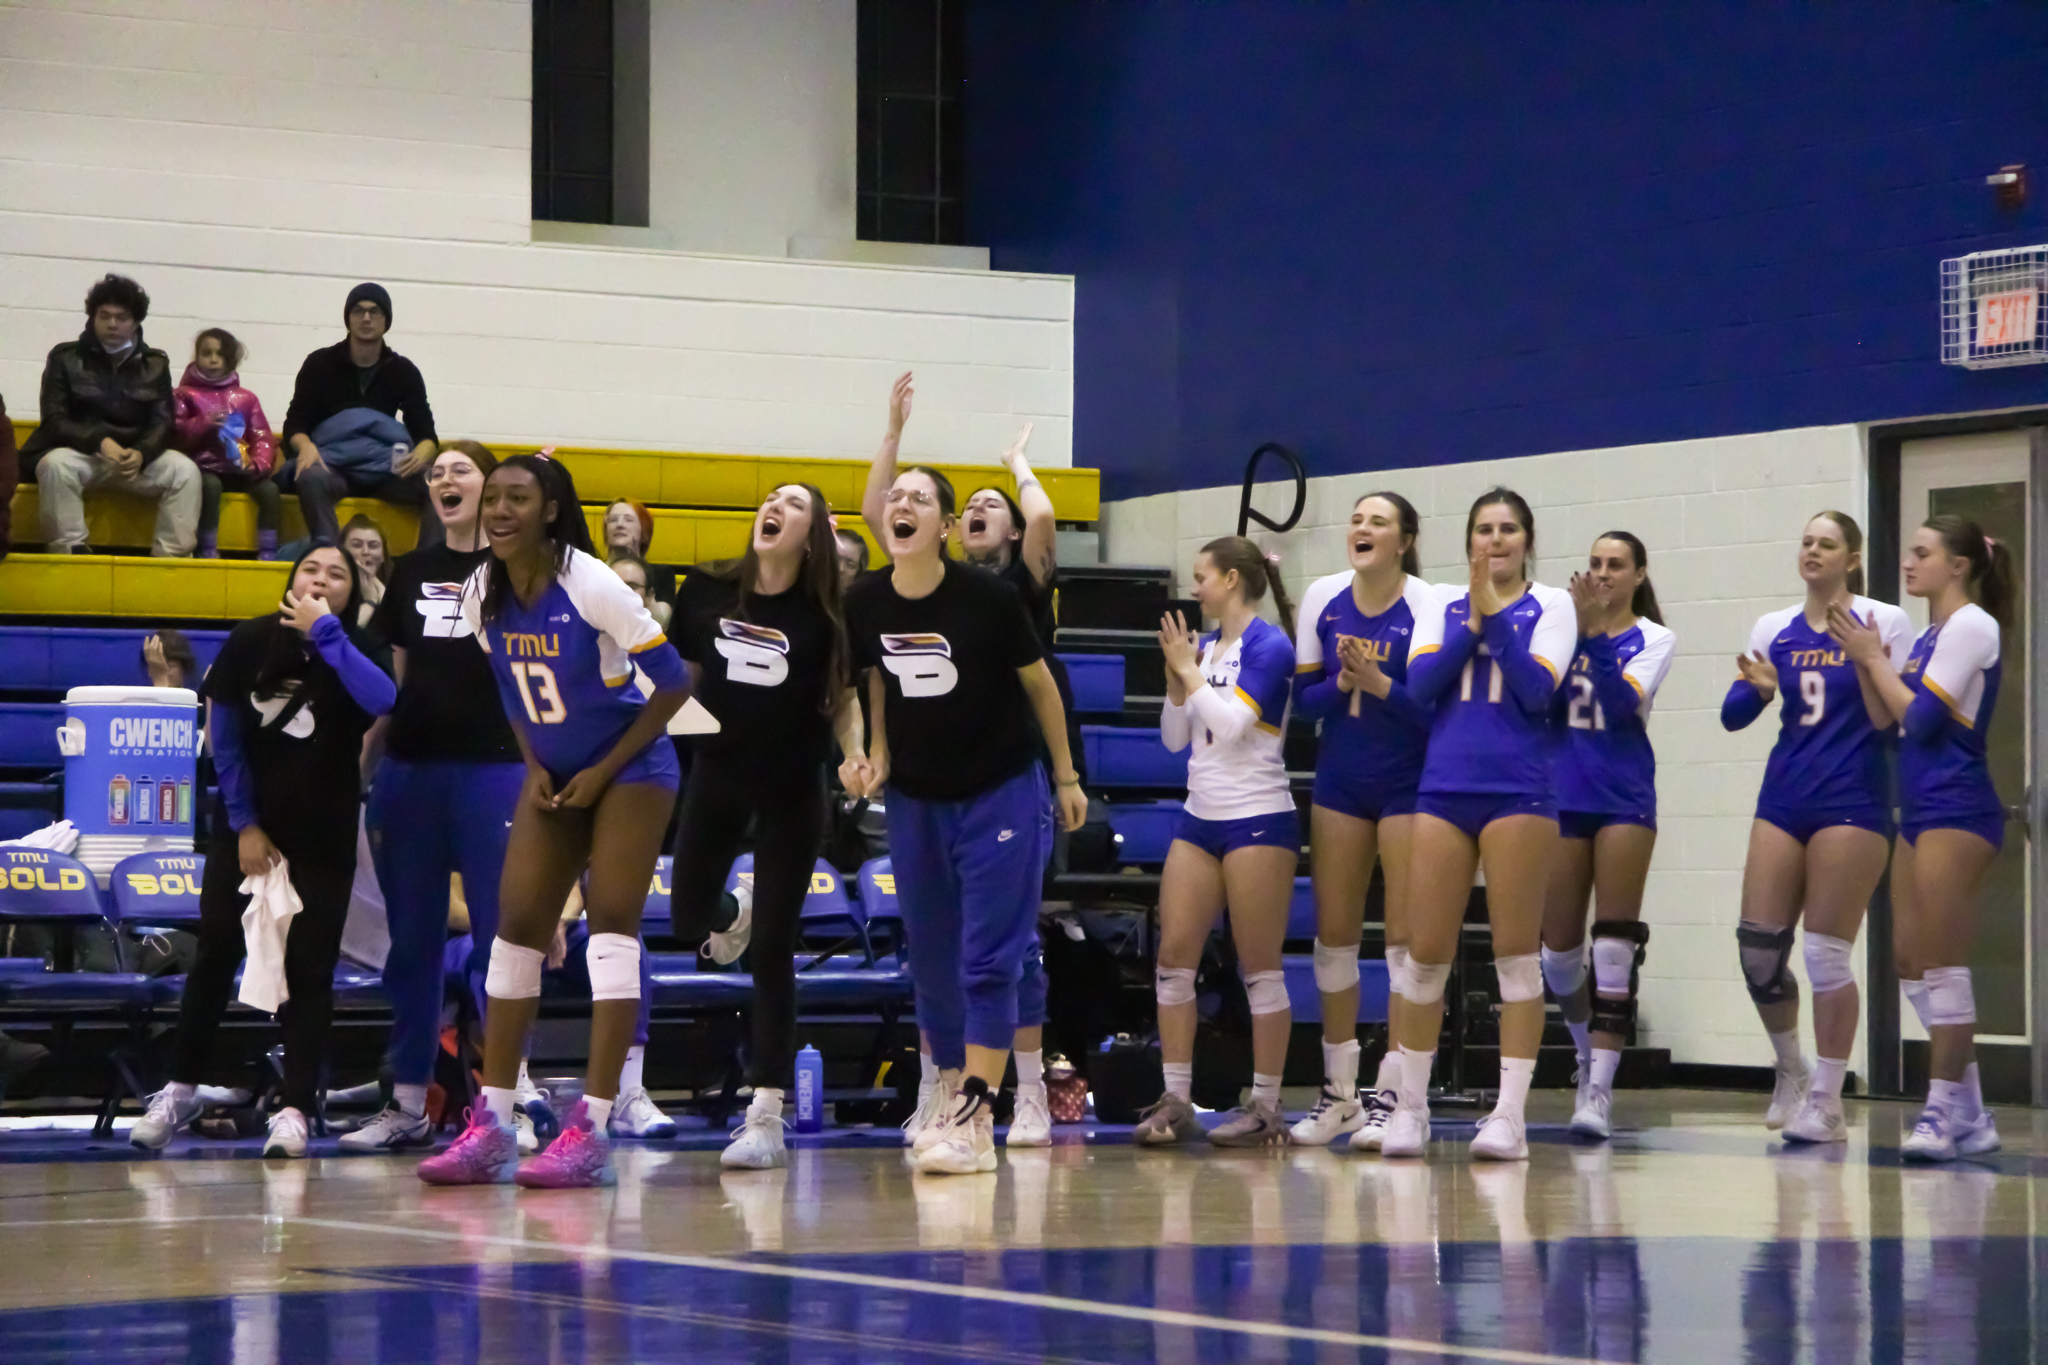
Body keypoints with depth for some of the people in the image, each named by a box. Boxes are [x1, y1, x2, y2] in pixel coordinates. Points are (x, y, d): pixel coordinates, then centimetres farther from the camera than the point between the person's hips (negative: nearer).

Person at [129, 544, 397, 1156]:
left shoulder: (353, 648, -7)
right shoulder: (251, 642, -4)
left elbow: (382, 701, -31)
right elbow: (224, 738, -1)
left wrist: (325, 632, -28)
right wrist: (244, 824, -4)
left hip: (324, 835, -1)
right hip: (248, 822, 1)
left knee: (309, 968, -4)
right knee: (215, 953, 4)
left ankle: (294, 1109, -4)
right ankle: (180, 1090, 16)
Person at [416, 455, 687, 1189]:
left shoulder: (591, 585, -20)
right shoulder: (481, 596, -3)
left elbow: (673, 681, -16)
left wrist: (604, 771, -14)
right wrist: (534, 766, -2)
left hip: (630, 767, -6)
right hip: (553, 776, 6)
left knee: (611, 922, -13)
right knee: (516, 927, 0)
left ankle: (590, 1131, -15)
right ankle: (491, 1126, 3)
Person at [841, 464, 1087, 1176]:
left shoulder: (989, 597, -18)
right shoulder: (865, 602, -7)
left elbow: (1039, 683, -4)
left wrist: (1066, 777, 3)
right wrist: (875, 756, -4)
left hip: (1001, 792, -4)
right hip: (914, 798, 4)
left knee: (989, 958, -9)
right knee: (929, 957, 10)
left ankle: (974, 1122, -11)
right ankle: (947, 1094, 24)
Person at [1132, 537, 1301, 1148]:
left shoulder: (1269, 646, -8)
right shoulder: (1205, 646, 13)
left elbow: (1231, 722, -18)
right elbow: (1175, 737, 14)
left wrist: (1191, 670, -9)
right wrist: (1175, 677, 2)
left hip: (1258, 820, -7)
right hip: (1200, 819, 8)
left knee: (1259, 967, -3)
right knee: (1173, 954, 0)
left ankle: (1266, 1107, 2)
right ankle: (1175, 1101, 4)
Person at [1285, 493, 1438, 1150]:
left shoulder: (1427, 606, -10)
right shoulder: (1322, 598, 3)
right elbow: (1302, 697, 6)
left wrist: (1381, 684, -25)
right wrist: (1341, 683, -13)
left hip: (1408, 786, -4)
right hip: (1339, 782, 4)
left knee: (1406, 936, -6)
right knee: (1333, 933, 6)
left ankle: (1391, 1094, -2)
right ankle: (1338, 1093, 14)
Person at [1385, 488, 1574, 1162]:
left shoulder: (1550, 607, 5)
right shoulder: (1443, 607, 13)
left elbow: (1537, 690, -9)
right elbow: (1419, 684, -2)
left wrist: (1494, 615, -10)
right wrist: (1472, 622, -9)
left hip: (1519, 792, -3)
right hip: (1444, 789, 3)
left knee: (1515, 952, -3)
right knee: (1426, 952, 2)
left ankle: (1510, 1114, -1)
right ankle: (1411, 1106, 13)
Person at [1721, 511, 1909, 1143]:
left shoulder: (1882, 622, -2)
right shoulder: (1774, 628, 10)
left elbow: (1889, 723, -5)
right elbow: (1733, 716, 9)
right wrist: (1760, 687, -12)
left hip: (1851, 803, -4)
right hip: (1783, 800, 4)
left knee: (1827, 956, -6)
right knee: (1758, 948, 0)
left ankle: (1826, 1102, 3)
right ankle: (1790, 1071, 23)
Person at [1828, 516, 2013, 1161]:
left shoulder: (1971, 626, -9)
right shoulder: (1928, 636, 17)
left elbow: (1920, 718, -15)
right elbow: (1893, 726, 13)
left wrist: (1873, 657, -5)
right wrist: (1865, 661, 5)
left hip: (1957, 812, -9)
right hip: (1918, 812, 9)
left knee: (1940, 960, -10)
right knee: (1910, 960, 8)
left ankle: (1943, 1113, -8)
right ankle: (1970, 1114, 12)